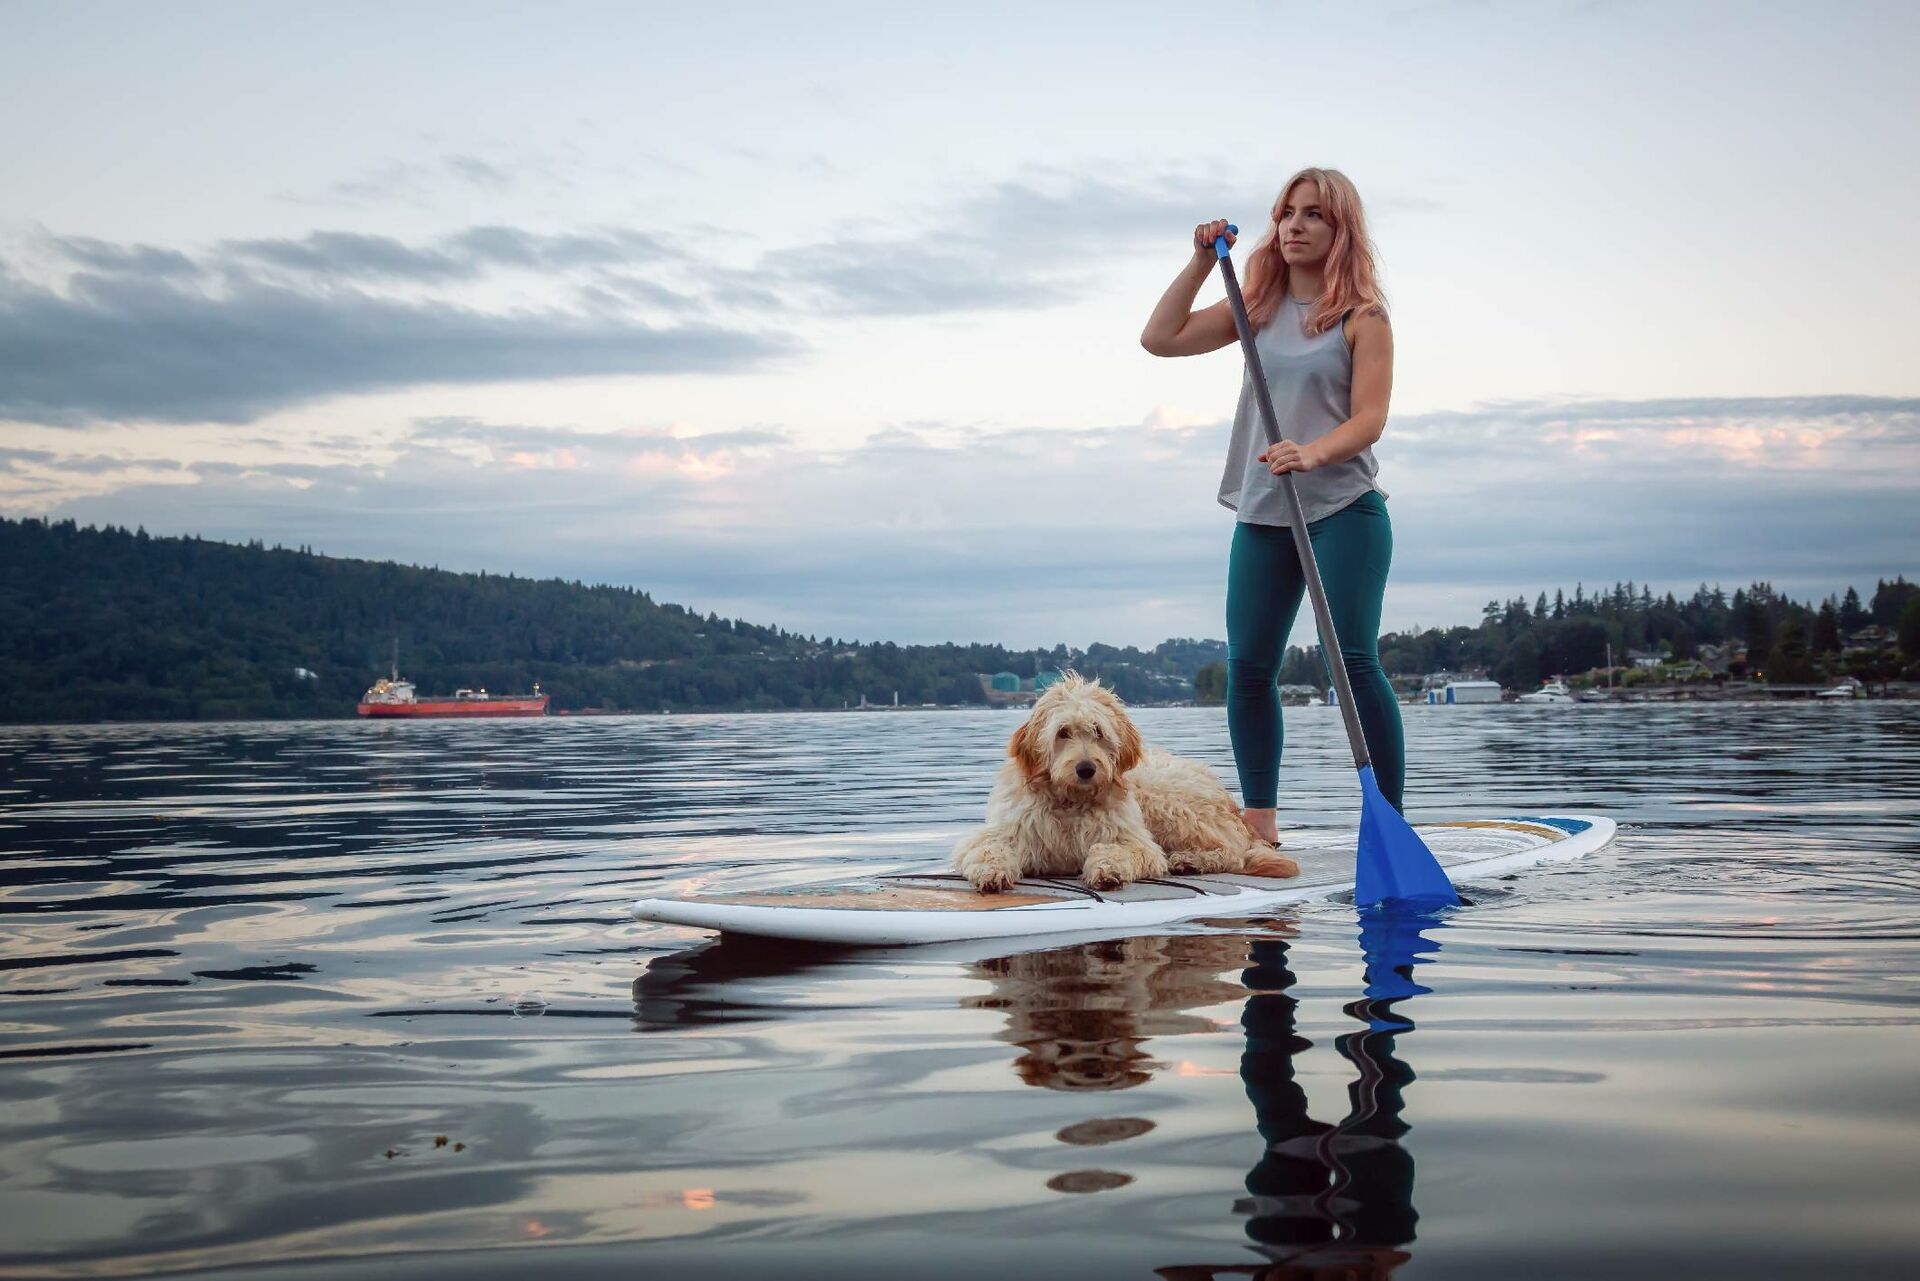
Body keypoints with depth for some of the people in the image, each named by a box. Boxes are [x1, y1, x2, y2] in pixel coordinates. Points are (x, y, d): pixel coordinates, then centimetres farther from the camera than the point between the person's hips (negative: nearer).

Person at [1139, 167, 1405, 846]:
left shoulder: (1363, 317, -3)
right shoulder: (1259, 306, 12)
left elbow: (1369, 419, -12)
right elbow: (1160, 338, 10)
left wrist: (1310, 454, -30)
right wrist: (1202, 262, 5)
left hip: (1343, 511, -5)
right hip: (1261, 515, 6)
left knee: (1353, 661, -12)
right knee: (1247, 667, 5)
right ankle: (1259, 818, 16)